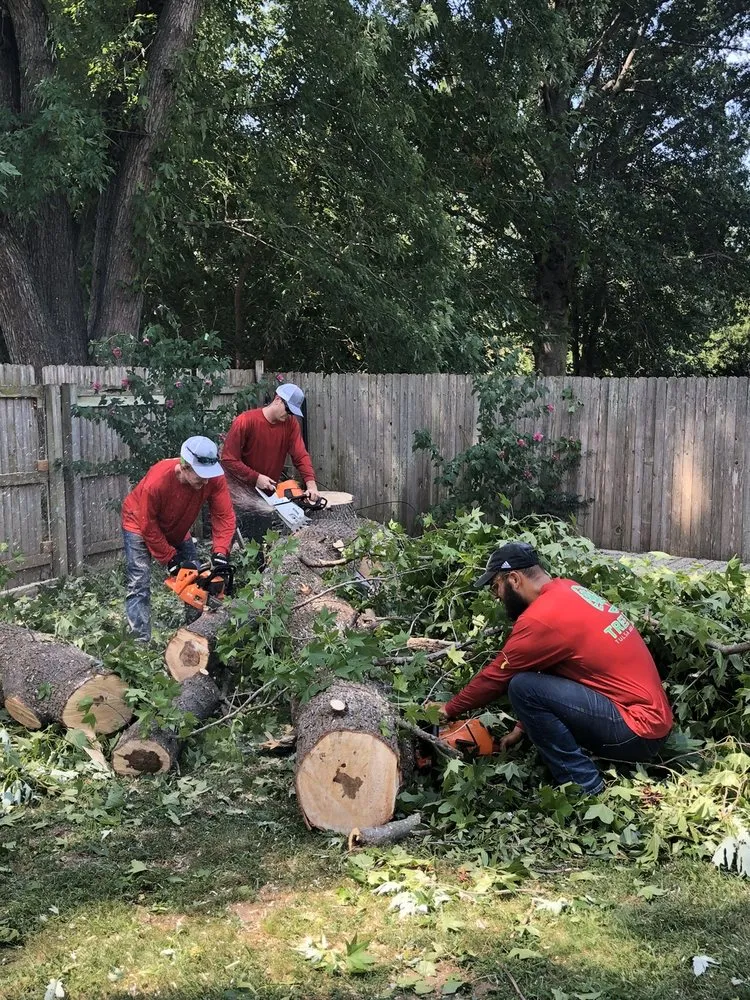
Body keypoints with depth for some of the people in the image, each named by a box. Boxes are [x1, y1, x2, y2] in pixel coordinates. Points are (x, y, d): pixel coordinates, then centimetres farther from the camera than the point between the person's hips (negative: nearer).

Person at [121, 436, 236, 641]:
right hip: (140, 524, -5)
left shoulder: (214, 478, -29)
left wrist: (220, 553, -35)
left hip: (177, 529, 5)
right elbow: (148, 527, -27)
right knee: (139, 586, -14)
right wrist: (170, 560, -21)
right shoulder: (156, 482, -40)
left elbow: (224, 516, -24)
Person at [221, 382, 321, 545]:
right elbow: (228, 460, -18)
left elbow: (301, 455, -13)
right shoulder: (245, 421, -19)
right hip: (241, 486, -5)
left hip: (267, 490, 5)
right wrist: (256, 478, -22)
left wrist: (311, 482, -29)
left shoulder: (290, 423, -6)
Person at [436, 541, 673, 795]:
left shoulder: (540, 617, -17)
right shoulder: (568, 591, 10)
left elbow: (495, 678, -5)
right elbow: (542, 672, 17)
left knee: (523, 687, -16)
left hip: (637, 733, -10)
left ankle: (586, 791, -7)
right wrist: (522, 726, 20)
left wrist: (448, 711, 10)